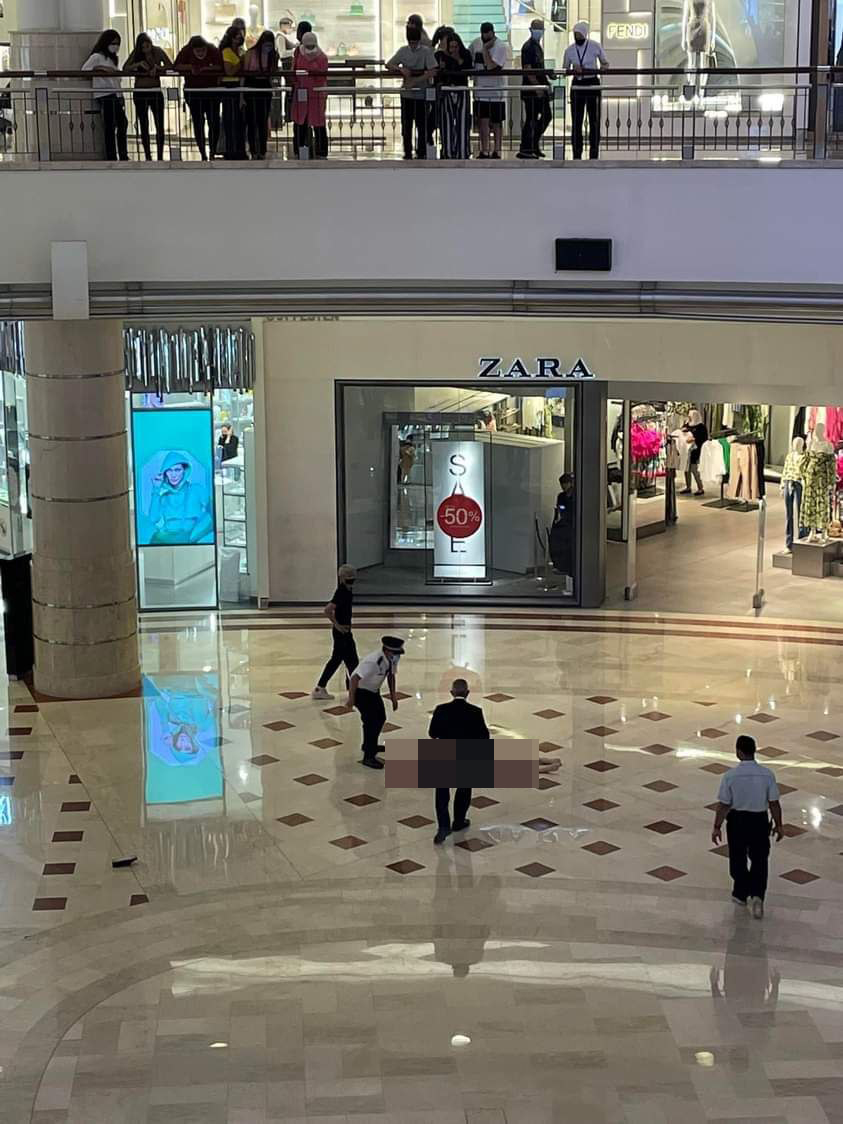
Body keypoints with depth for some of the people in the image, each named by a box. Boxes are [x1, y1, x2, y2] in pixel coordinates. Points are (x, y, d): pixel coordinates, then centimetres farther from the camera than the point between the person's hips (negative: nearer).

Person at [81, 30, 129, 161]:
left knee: (123, 123, 8)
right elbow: (84, 70, -12)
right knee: (109, 126, -10)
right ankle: (111, 157, -9)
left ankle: (123, 155, 16)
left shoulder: (112, 59, 23)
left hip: (116, 96, 8)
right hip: (104, 96, -8)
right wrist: (101, 68, -25)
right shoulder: (97, 57, -1)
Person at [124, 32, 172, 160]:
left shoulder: (158, 51, -2)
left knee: (160, 125, -3)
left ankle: (160, 157, 3)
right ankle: (148, 157, 8)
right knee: (144, 126, 3)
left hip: (156, 91, 0)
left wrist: (157, 67, -23)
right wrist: (138, 64, -23)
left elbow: (170, 66, -9)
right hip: (140, 92, 1)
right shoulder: (136, 53, 0)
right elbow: (125, 68, -10)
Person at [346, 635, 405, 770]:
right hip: (360, 690, -9)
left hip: (373, 690, 9)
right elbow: (355, 678, -37)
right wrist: (351, 698, -29)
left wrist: (392, 695, 6)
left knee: (381, 718, 21)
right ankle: (368, 757, -4)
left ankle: (370, 745, 44)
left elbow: (391, 675, 6)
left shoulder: (393, 659, -12)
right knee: (371, 721, -13)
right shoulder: (373, 662, -37)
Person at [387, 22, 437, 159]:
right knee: (406, 124, 6)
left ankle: (421, 153, 9)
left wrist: (415, 81, -24)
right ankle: (407, 152, 14)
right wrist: (401, 69, -13)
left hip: (421, 93, -3)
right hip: (406, 93, 3)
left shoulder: (427, 51, -6)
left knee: (422, 125, 1)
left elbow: (432, 71, -16)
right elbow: (389, 65, 7)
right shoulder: (403, 51, 4)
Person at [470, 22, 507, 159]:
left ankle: (496, 151, 13)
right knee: (483, 121, -2)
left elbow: (491, 67, -22)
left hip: (496, 90, -4)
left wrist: (485, 49, -19)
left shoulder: (500, 47, -12)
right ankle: (485, 151, 0)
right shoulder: (476, 43, 5)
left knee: (496, 122, 5)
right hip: (480, 90, 4)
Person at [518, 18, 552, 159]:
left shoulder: (537, 46, 17)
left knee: (547, 115, 13)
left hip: (540, 89, 10)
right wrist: (537, 86, -24)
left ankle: (534, 144, 21)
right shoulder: (528, 47, -12)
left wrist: (546, 81, 17)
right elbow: (527, 69, -19)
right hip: (531, 90, -10)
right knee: (531, 119, -6)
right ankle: (524, 151, -1)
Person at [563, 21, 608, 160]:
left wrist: (602, 69, -17)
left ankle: (593, 155, 5)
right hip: (577, 87, 1)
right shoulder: (569, 50, 1)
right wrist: (574, 70, -13)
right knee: (576, 122, 0)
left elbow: (606, 64, 6)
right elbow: (565, 70, 8)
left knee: (594, 122, -1)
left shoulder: (595, 46, -4)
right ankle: (577, 155, 6)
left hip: (593, 86, -1)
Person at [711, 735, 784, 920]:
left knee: (738, 859, 18)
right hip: (759, 821, 1)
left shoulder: (730, 776, -17)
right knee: (759, 860, 13)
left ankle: (740, 894, 32)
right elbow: (774, 803, -7)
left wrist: (716, 827, -1)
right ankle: (757, 895, -4)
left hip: (737, 821, -1)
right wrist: (778, 825, 7)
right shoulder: (767, 774, -13)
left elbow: (723, 805, -12)